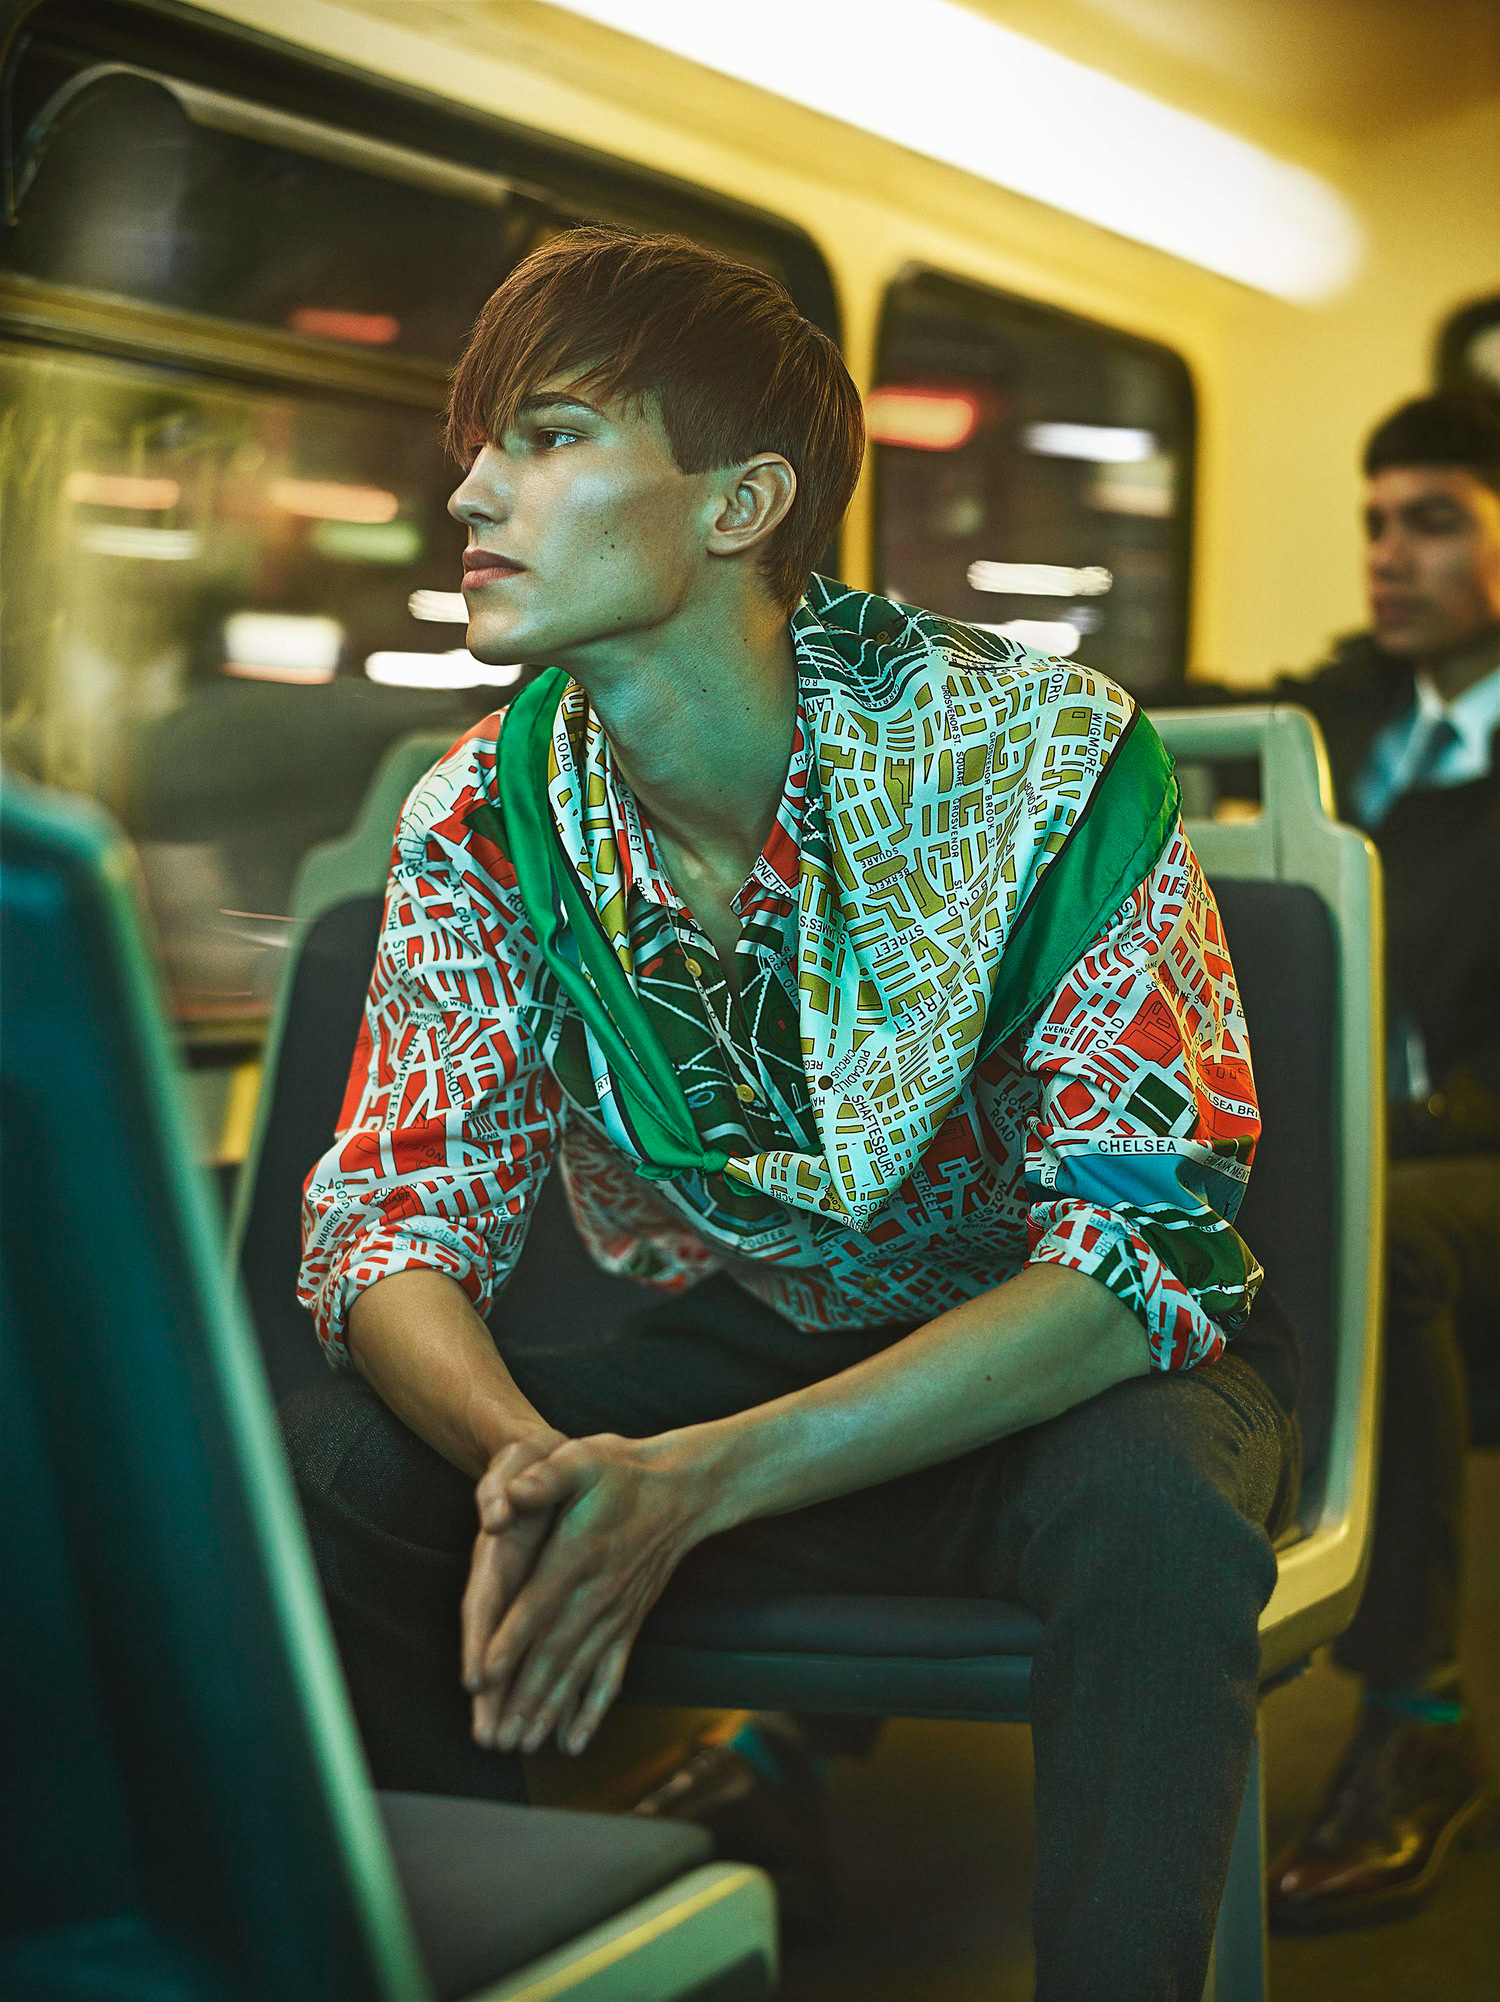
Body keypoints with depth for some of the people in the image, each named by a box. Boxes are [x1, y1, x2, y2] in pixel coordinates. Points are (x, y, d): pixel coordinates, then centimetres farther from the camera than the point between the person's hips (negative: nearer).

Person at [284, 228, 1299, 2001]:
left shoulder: (1042, 758, -23)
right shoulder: (485, 824, -10)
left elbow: (1139, 1251, -26)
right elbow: (392, 1221, -7)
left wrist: (699, 1482, -35)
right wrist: (526, 1459, -32)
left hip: (1050, 1379, -3)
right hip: (727, 1355, 4)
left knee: (1153, 1513, -36)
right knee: (330, 1471, -17)